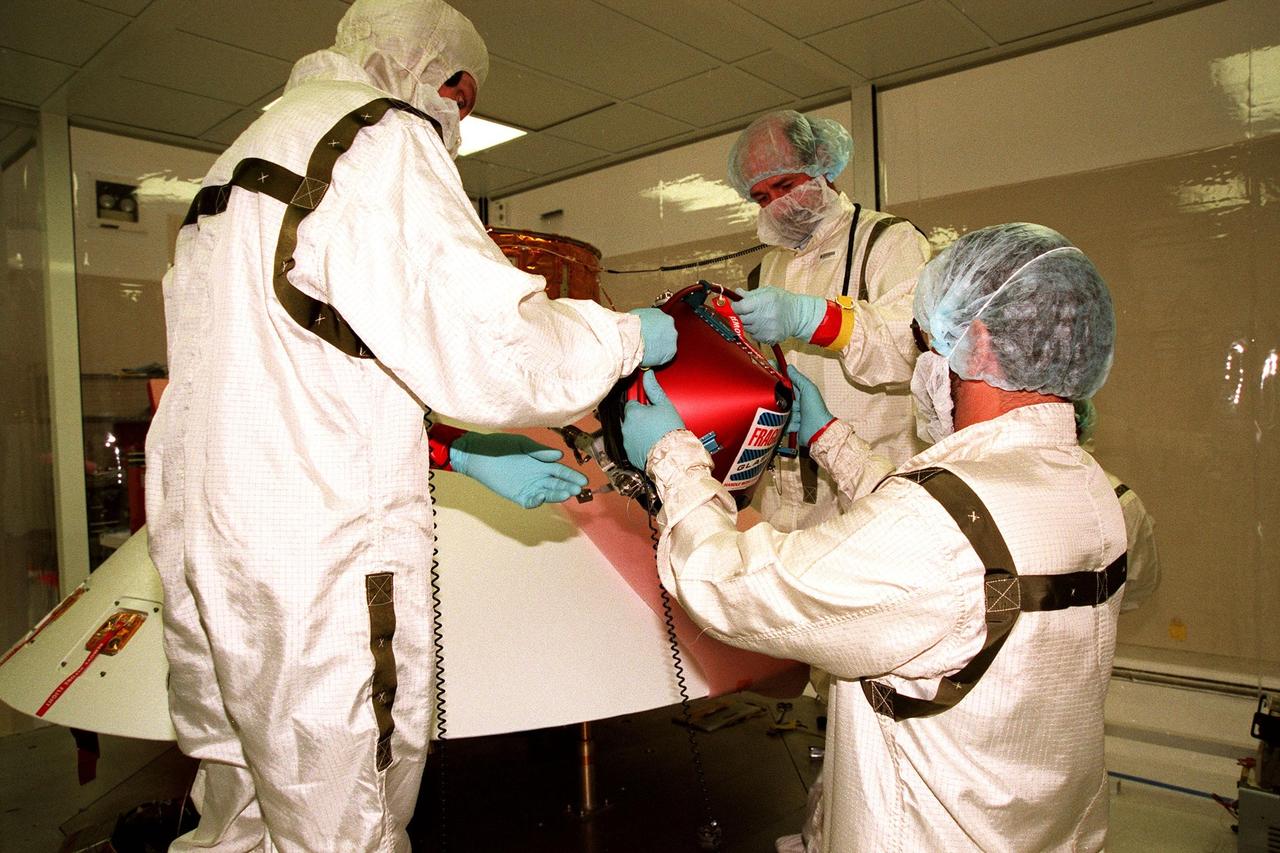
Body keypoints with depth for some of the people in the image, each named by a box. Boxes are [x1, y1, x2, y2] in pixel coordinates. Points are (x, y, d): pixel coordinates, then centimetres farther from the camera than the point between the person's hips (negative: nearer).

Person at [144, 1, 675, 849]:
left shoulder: (248, 154, 23)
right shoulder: (382, 138, -7)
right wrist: (630, 336, 0)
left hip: (203, 551, 10)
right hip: (322, 565, -9)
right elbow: (494, 348, -18)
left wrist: (461, 451, 16)